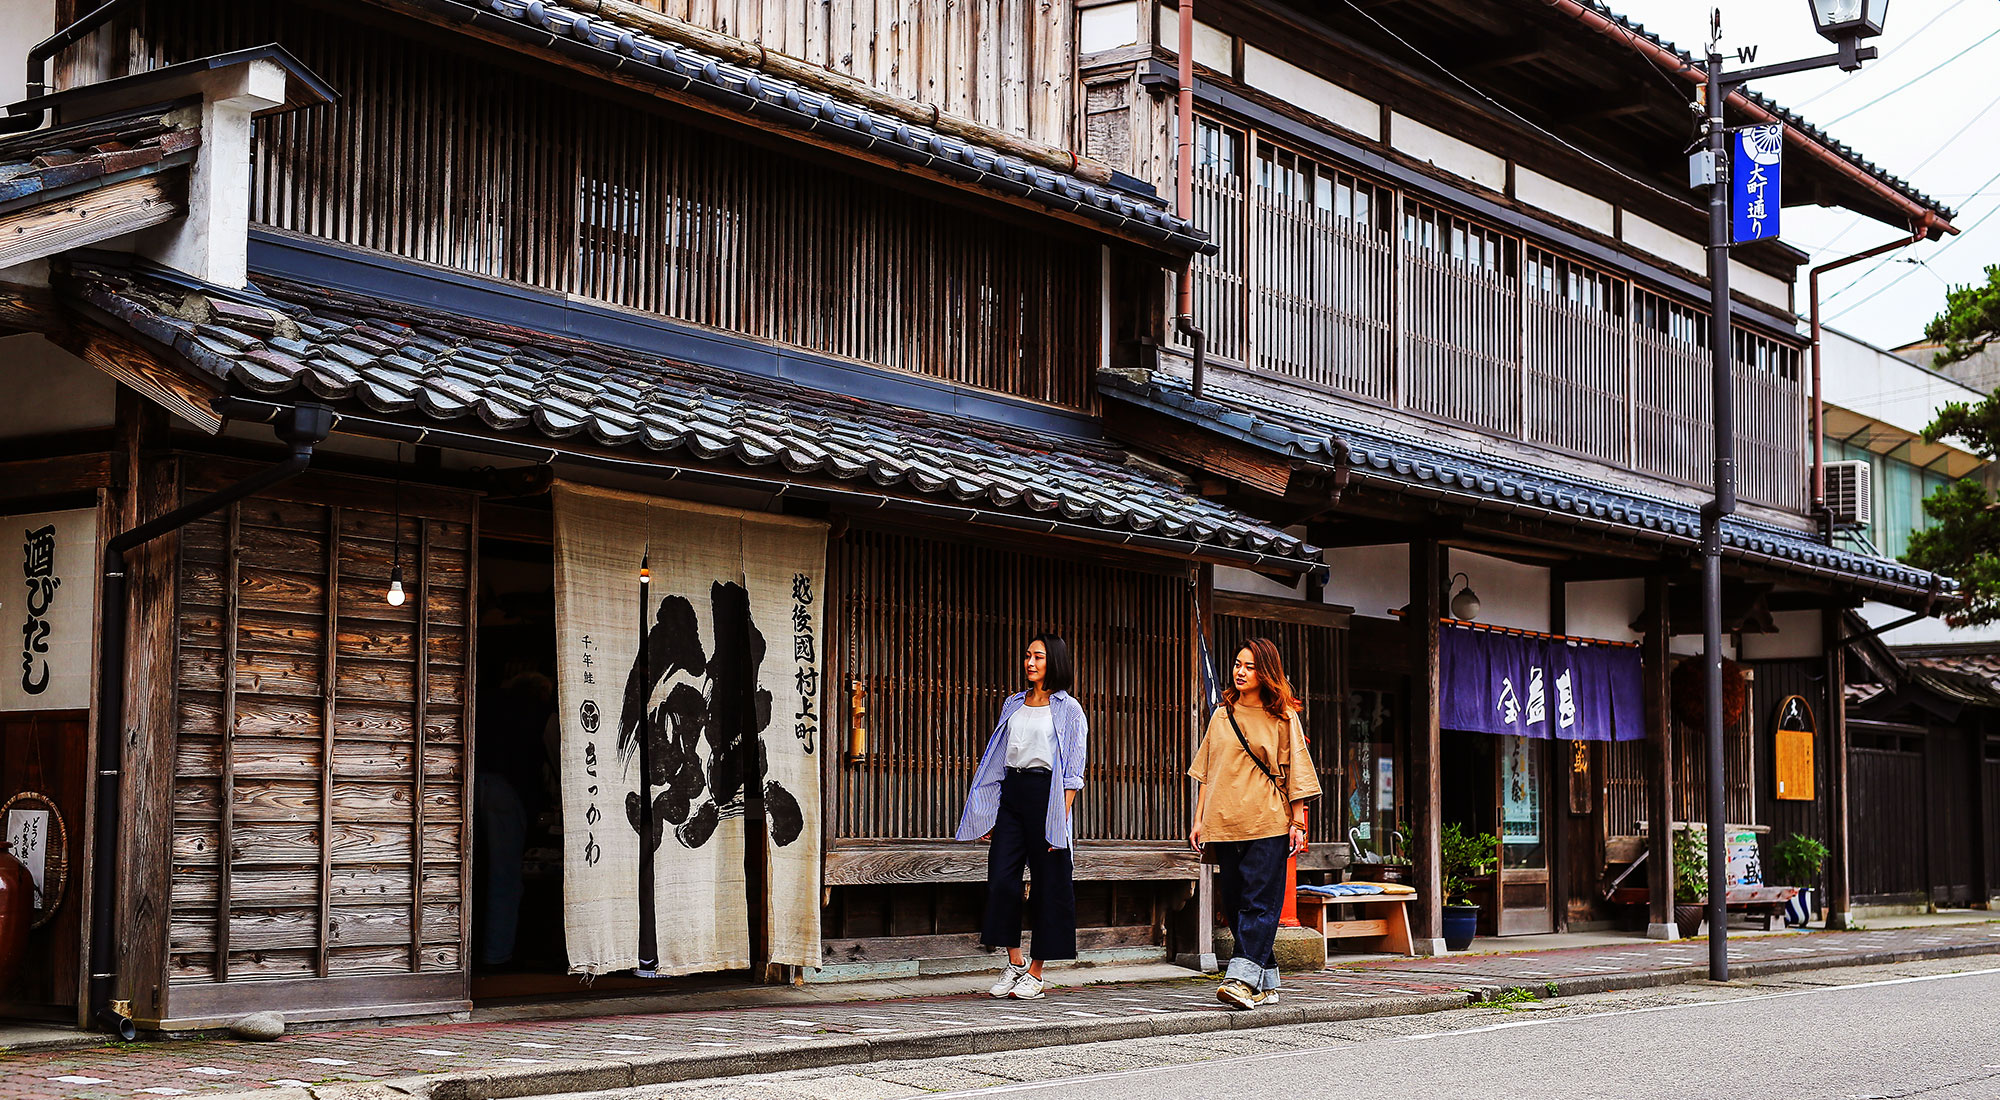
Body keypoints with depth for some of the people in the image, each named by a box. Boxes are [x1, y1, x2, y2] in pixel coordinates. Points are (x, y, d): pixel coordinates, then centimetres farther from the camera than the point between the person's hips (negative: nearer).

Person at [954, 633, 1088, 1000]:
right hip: (1011, 792, 5)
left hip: (1046, 791, -5)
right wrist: (986, 815, 10)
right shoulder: (1013, 704, 15)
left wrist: (1063, 818, -12)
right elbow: (999, 756, 16)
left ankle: (1036, 973, 8)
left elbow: (1073, 771, -3)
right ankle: (1014, 963, 8)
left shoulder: (1068, 709, 0)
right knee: (1001, 877, -5)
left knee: (1049, 881, 0)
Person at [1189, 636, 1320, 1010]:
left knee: (1259, 903, -11)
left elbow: (1295, 773, 4)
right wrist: (1199, 820, 11)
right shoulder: (1221, 717, 15)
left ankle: (1243, 979, -19)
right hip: (1224, 824, 5)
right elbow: (1206, 773, 16)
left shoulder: (1282, 717, 4)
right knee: (1234, 904, 4)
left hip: (1268, 824, -4)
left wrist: (1298, 821, -2)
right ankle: (1266, 983, 12)